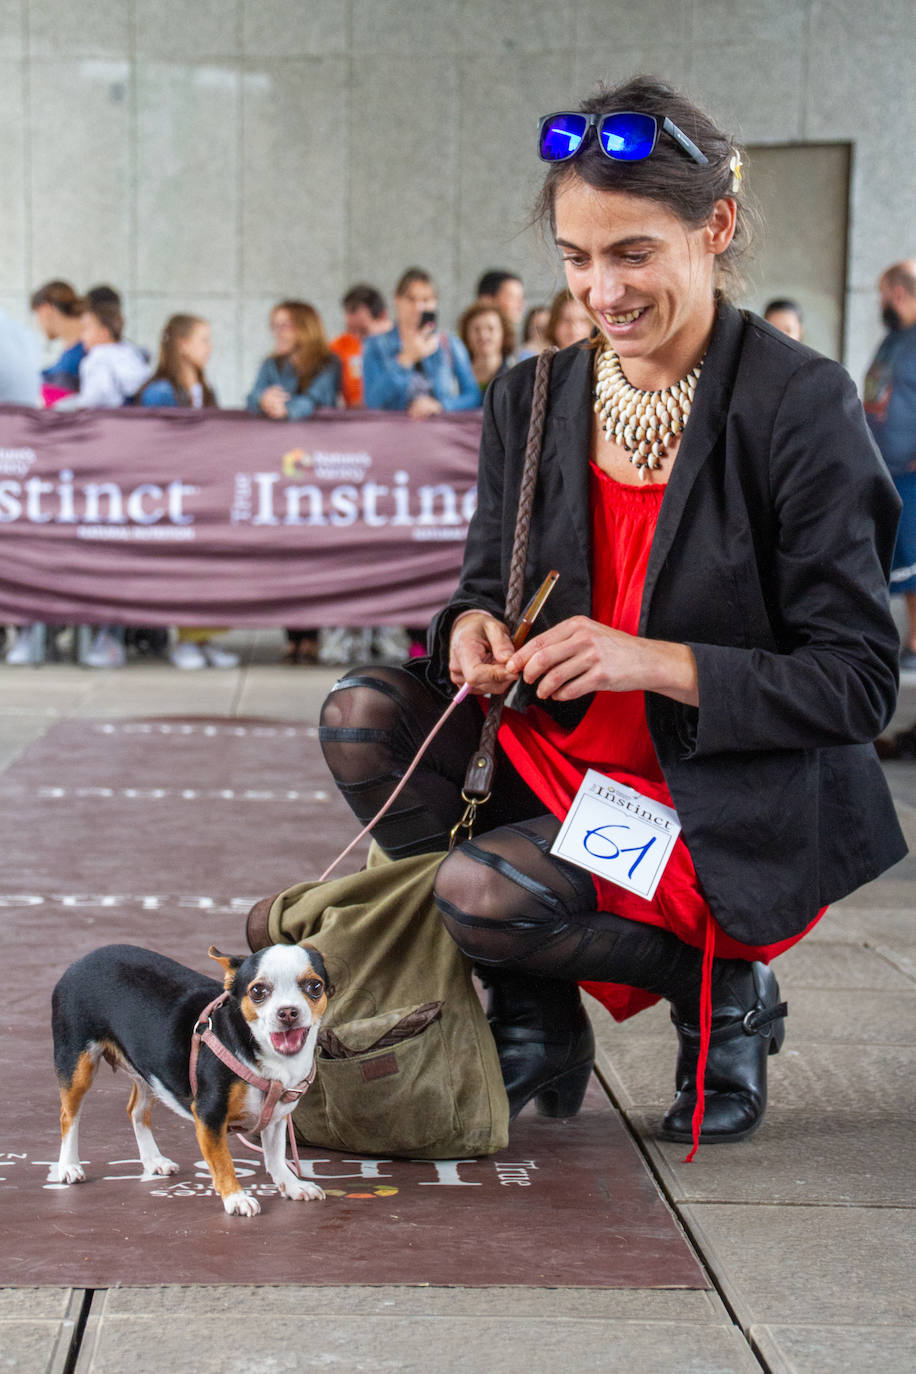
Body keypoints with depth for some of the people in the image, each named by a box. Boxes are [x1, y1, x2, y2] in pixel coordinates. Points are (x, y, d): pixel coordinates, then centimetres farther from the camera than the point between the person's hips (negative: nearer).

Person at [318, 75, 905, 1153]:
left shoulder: (800, 406, -15)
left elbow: (860, 681, -15)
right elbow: (489, 579, 14)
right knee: (362, 716, -15)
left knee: (482, 892, -27)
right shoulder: (532, 399, 3)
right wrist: (473, 626, -12)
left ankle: (719, 992, 4)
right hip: (562, 753, 7)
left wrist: (655, 661, -25)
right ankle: (533, 1022, 0)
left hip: (737, 811, -6)